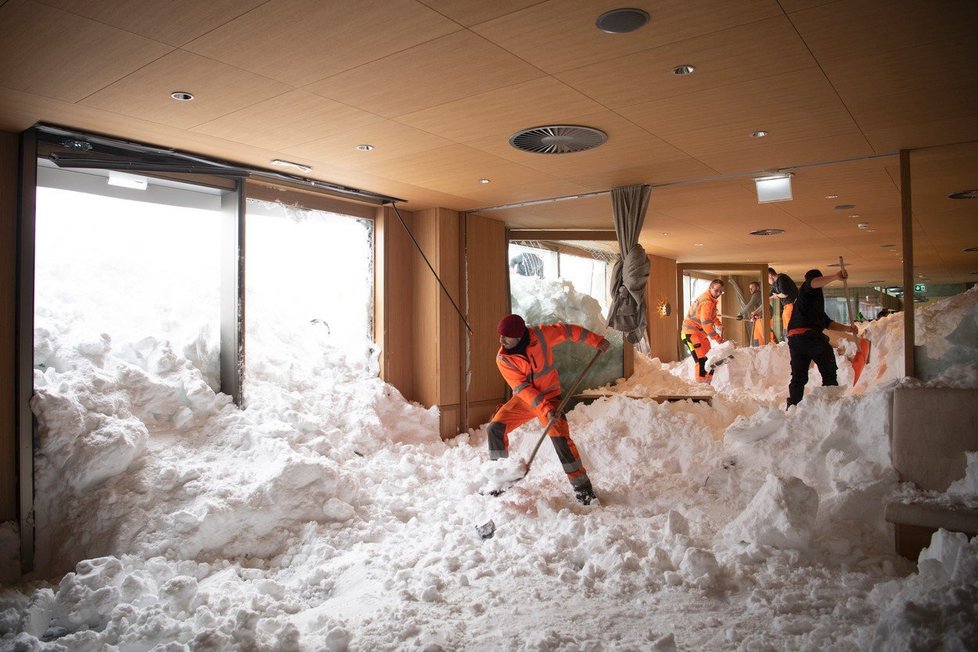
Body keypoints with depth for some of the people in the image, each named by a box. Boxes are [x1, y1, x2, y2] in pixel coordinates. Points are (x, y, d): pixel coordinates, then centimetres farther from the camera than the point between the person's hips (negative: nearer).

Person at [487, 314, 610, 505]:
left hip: (549, 396, -2)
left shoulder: (541, 334, -18)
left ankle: (582, 486, -6)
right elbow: (523, 388, -20)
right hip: (523, 399, 2)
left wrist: (596, 341, -2)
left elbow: (568, 331, -2)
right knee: (495, 428, -12)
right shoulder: (503, 359, -15)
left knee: (560, 438, -19)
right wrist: (545, 409, -30)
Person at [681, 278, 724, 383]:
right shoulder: (706, 302, -21)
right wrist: (717, 338, -20)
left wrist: (719, 325, 8)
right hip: (691, 333, -11)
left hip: (701, 333, 11)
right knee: (701, 360, -19)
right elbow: (706, 323, -26)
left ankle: (709, 380, 22)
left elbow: (713, 316, 27)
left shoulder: (711, 300, 13)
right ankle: (700, 382, -18)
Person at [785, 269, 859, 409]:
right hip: (810, 334, -8)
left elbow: (827, 322, 31)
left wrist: (847, 328, 23)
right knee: (829, 371, 5)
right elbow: (814, 283, -20)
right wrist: (835, 277, -31)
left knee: (798, 376, 8)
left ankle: (792, 407, 3)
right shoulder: (807, 289, 8)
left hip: (794, 338, 8)